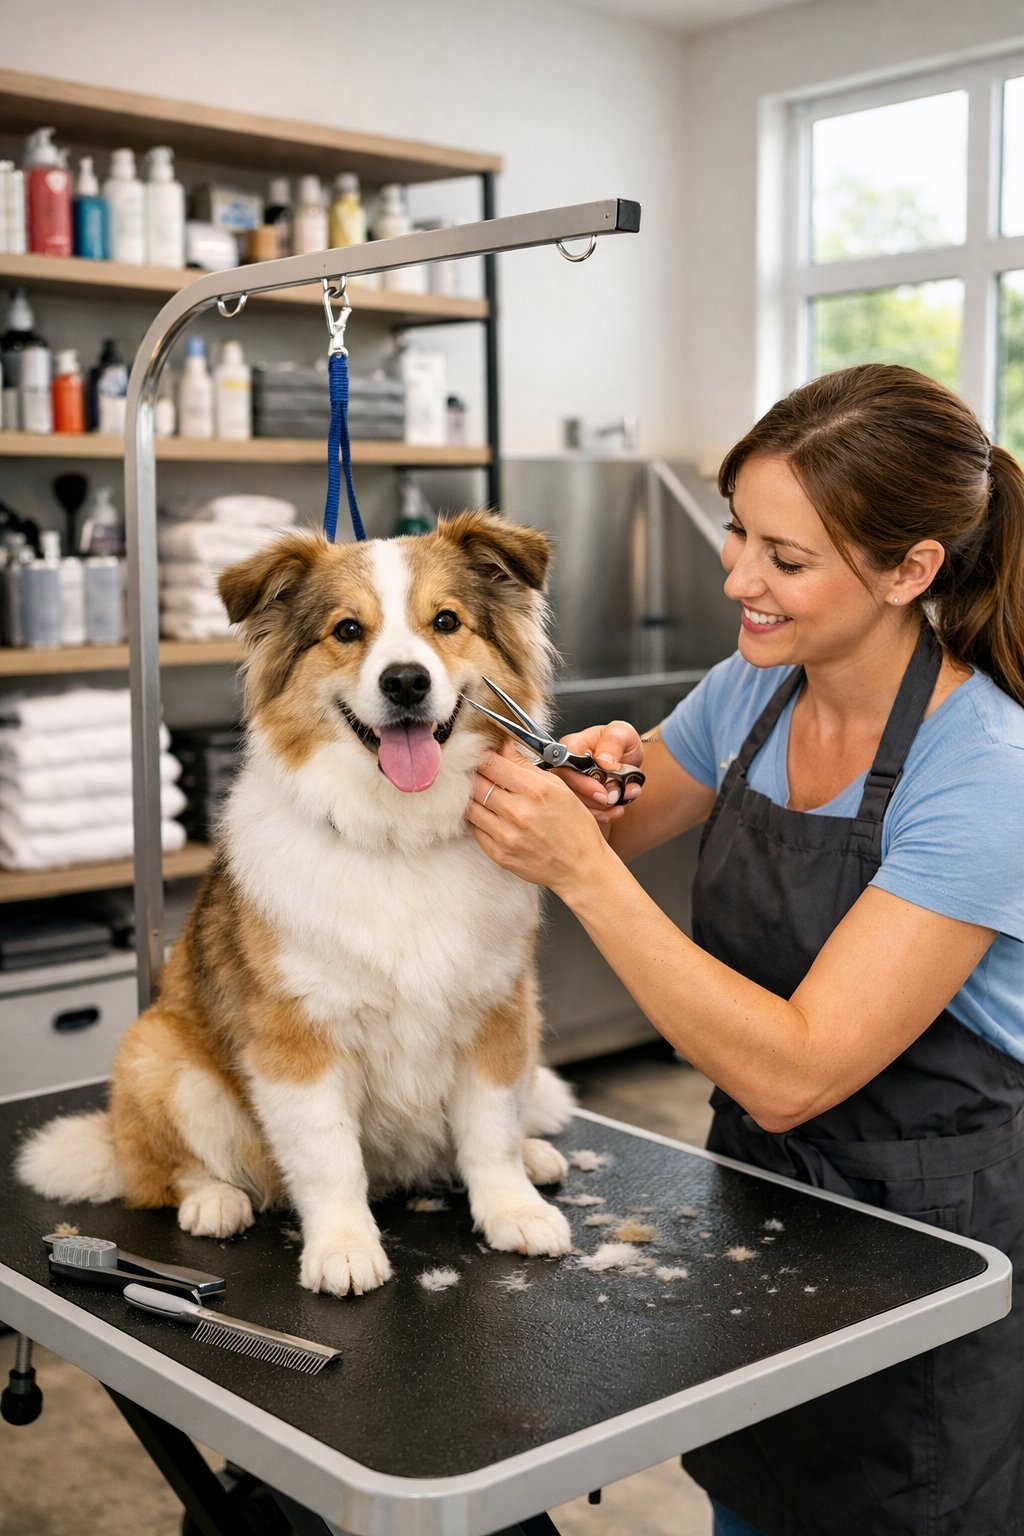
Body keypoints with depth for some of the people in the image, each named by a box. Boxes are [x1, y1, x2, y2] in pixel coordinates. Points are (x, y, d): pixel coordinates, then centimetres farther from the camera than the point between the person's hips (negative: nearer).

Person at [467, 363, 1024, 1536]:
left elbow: (788, 1075, -28)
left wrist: (581, 870, -31)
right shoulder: (754, 692, -5)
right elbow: (611, 837, 9)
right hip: (759, 1201, 6)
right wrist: (591, 789, -14)